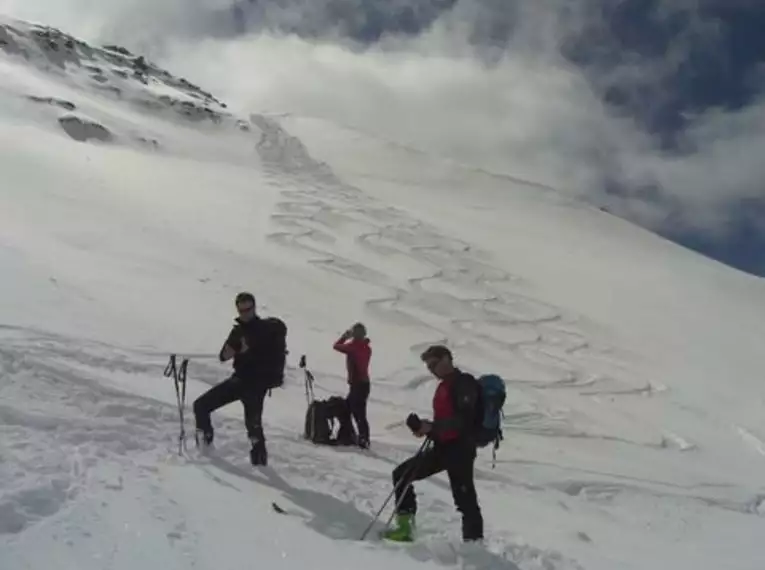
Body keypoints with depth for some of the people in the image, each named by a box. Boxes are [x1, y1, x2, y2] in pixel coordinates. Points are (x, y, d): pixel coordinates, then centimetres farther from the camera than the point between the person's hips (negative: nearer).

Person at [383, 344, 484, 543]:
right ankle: (404, 527, 11)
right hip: (442, 448, 10)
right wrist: (424, 427, 2)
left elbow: (464, 419, -22)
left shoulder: (464, 383, -11)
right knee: (401, 474, 8)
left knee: (464, 498, -8)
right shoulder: (444, 386, 17)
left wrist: (432, 426, -23)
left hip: (460, 449, -10)